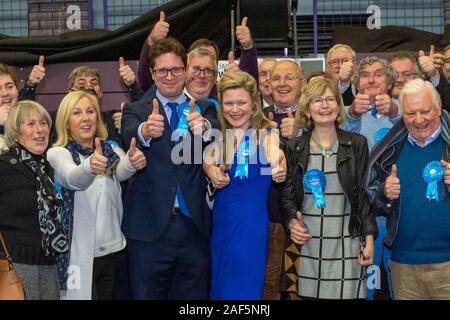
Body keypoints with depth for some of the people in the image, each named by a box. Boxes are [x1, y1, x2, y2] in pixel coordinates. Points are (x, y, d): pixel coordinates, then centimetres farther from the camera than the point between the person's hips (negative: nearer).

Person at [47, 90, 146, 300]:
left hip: (112, 251, 4)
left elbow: (121, 172, -17)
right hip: (79, 255, -3)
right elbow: (73, 179, -27)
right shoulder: (58, 153, -5)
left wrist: (132, 162, -41)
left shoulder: (111, 149, 6)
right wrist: (89, 167, -50)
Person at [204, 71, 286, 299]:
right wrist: (210, 169, -15)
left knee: (243, 289, 2)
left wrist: (279, 168, -53)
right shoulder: (218, 136, 4)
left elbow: (275, 157, -30)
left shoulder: (265, 135, -11)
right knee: (219, 287, 16)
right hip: (220, 221, 5)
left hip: (251, 223, -5)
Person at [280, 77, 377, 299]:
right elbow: (287, 194, 9)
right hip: (307, 244, 1)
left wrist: (369, 238, -1)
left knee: (346, 293, -2)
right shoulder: (294, 148, 6)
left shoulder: (357, 144, 4)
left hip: (346, 244, -1)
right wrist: (292, 222, -9)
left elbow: (365, 194, 4)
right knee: (308, 294, 3)